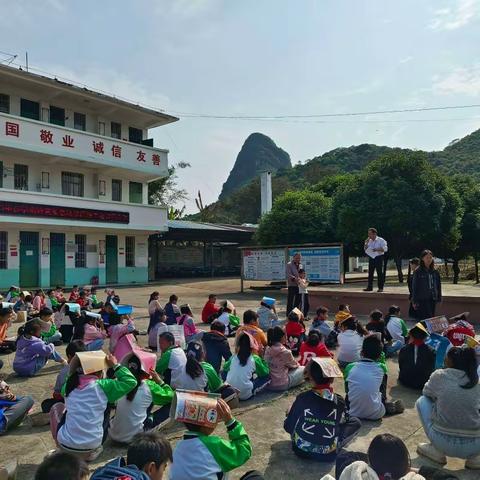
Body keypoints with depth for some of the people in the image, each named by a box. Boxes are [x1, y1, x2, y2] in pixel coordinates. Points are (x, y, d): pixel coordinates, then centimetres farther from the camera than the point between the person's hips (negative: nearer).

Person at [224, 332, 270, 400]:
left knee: (224, 372, 28)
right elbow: (266, 372, 10)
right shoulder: (255, 359, -3)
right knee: (267, 377, 12)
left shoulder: (233, 357, 6)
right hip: (245, 395, -2)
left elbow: (225, 368, 25)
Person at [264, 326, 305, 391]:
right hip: (281, 385, -7)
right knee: (303, 369, 9)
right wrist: (298, 364, 24)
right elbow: (293, 365, 1)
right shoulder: (285, 352, -18)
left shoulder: (267, 350, 1)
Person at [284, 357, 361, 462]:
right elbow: (343, 421, 6)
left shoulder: (302, 398, -16)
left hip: (301, 450, -2)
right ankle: (332, 446, 4)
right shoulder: (339, 401, -13)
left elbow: (288, 427, -5)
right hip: (328, 454, 2)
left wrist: (291, 414, 16)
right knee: (356, 422, 14)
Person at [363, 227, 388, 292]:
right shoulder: (369, 241, 13)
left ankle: (380, 288, 1)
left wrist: (377, 249, -20)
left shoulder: (381, 240, -4)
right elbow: (365, 249, 12)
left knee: (380, 273, -3)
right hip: (371, 258, 6)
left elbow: (385, 249, -11)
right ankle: (369, 287, 12)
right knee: (370, 273, 6)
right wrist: (366, 243, -2)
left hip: (378, 258, -6)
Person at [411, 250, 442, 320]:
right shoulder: (418, 272, -5)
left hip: (433, 299, 5)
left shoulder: (435, 272, 8)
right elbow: (414, 287, -4)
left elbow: (438, 285, 15)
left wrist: (439, 298, 11)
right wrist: (414, 301, -7)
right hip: (422, 300, -5)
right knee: (425, 319, -10)